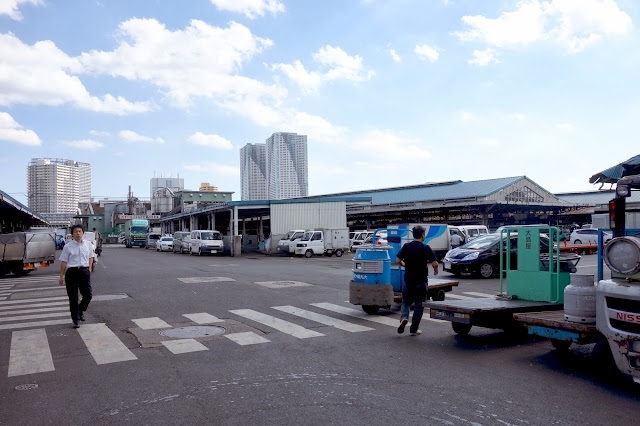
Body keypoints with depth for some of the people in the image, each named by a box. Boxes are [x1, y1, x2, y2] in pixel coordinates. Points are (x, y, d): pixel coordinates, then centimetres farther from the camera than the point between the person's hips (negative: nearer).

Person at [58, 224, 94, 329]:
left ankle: (81, 310, 31)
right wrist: (61, 277, -1)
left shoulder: (88, 244, 7)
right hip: (72, 272, -2)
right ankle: (75, 320, 11)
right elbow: (63, 262, 0)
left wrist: (89, 269, 10)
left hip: (84, 272, 2)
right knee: (73, 298, 2)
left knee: (88, 295, -1)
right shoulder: (68, 246, -1)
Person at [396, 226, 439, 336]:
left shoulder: (406, 246, -2)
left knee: (406, 302, 19)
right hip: (421, 281, -2)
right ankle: (414, 329, 15)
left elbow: (398, 261, -1)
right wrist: (436, 270, 6)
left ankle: (404, 318, -7)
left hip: (408, 280, 2)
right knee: (419, 305, 10)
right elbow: (434, 263, -15)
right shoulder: (425, 248, -11)